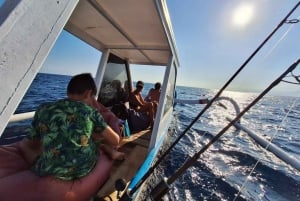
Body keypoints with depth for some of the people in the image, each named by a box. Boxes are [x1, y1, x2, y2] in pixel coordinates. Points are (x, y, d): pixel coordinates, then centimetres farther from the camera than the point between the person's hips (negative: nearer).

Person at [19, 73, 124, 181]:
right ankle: (111, 151, 14)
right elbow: (115, 140, -2)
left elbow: (32, 143, 15)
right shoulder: (90, 111, -5)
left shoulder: (43, 109, 0)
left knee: (24, 144, 23)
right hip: (85, 169, 0)